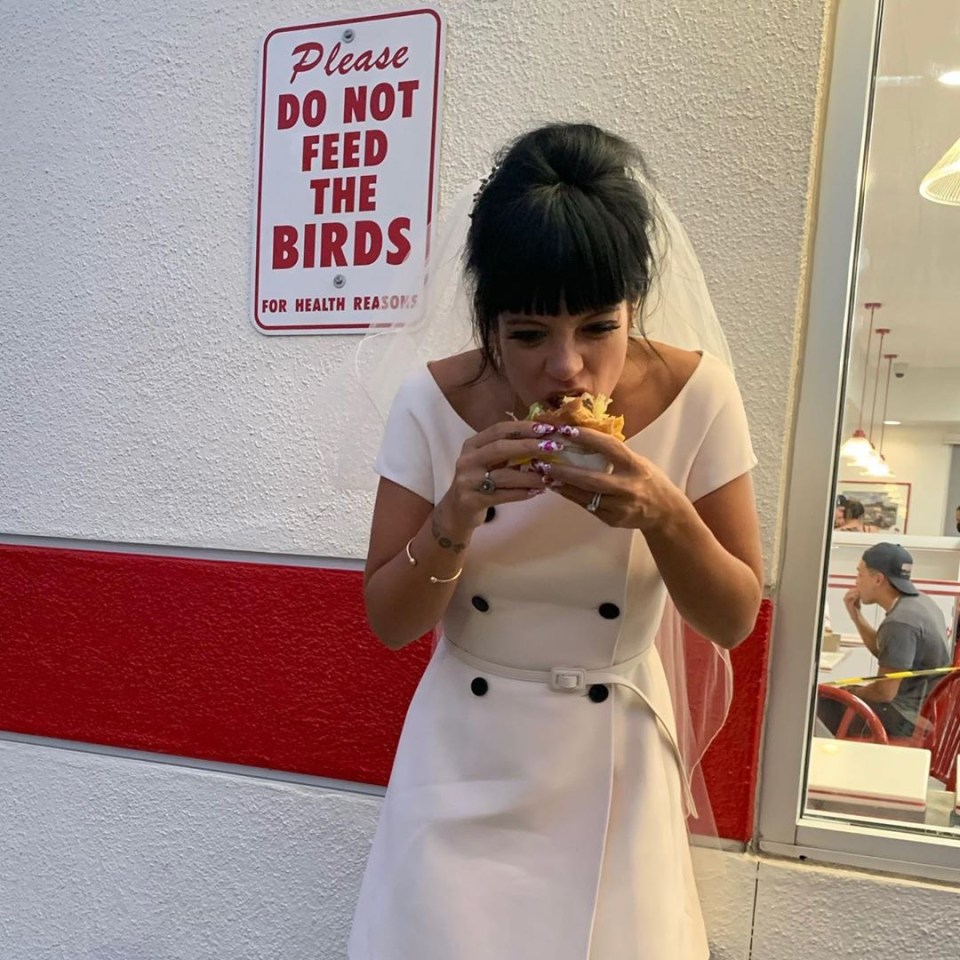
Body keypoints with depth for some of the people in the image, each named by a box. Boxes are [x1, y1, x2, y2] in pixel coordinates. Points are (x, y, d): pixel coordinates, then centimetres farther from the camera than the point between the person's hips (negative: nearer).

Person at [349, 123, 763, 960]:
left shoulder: (696, 396, -15)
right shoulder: (434, 403, -15)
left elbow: (735, 621, -8)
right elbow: (389, 624, -9)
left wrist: (664, 513, -28)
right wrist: (456, 513, -28)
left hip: (614, 763, 0)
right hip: (465, 763, 1)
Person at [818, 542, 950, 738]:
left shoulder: (900, 622, -26)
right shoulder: (917, 601, 4)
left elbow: (885, 692, -24)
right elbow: (883, 651, 15)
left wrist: (851, 692, -5)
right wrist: (856, 614, 5)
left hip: (906, 719, -9)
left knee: (821, 703, -3)